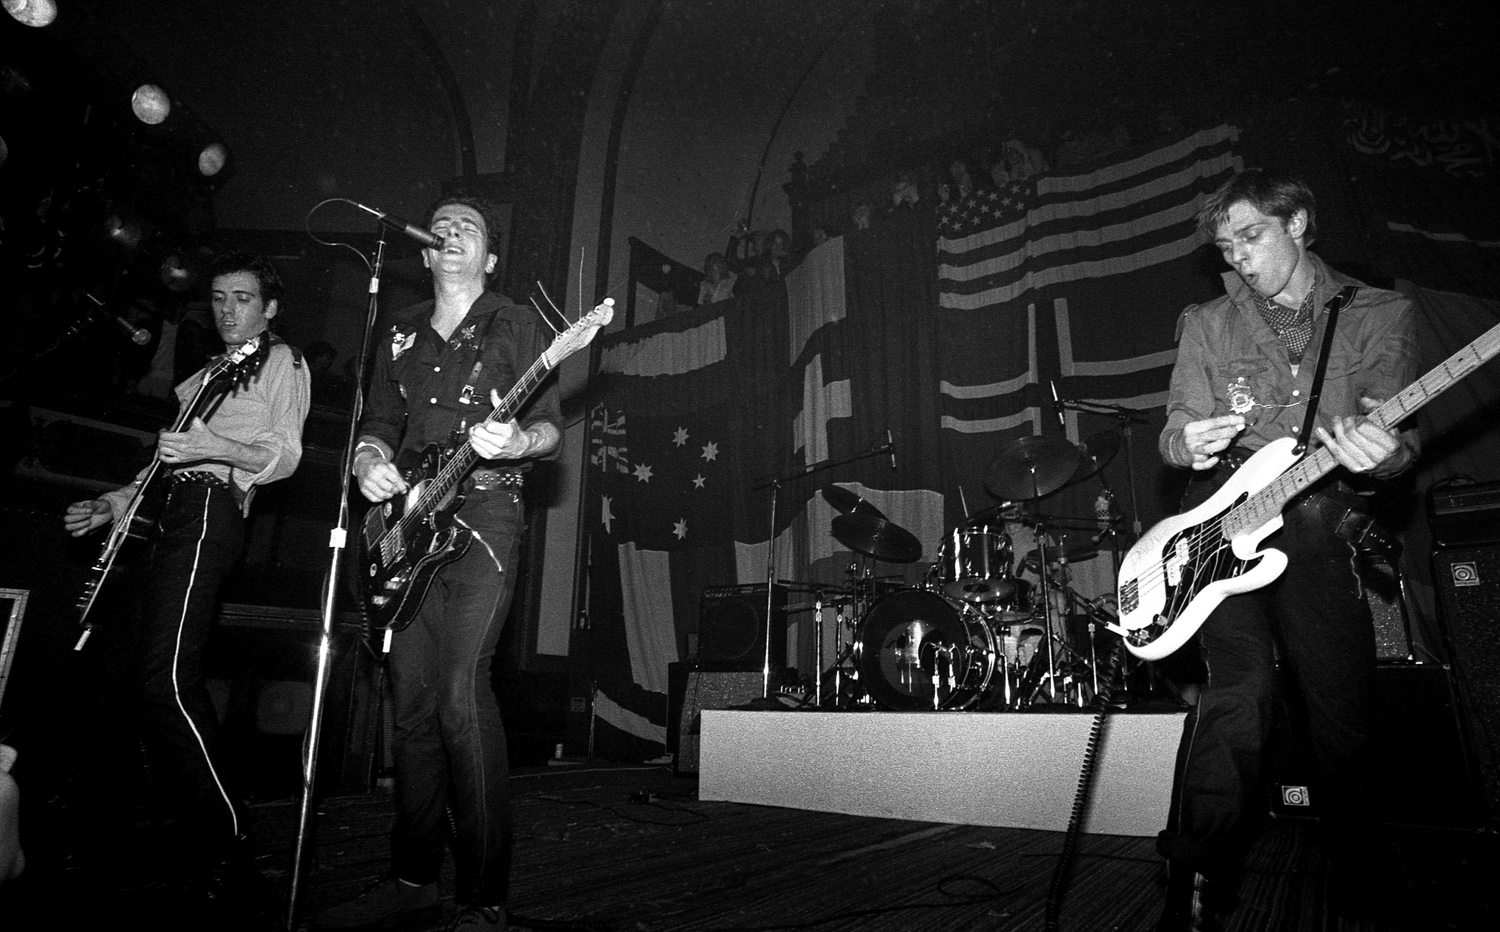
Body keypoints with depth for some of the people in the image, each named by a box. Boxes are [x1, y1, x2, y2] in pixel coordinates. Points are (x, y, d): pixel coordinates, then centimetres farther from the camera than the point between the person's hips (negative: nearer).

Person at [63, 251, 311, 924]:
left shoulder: (283, 361, 6)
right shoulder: (206, 374, 30)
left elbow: (285, 456, -6)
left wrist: (211, 446, -21)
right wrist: (119, 502, 16)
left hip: (210, 506, -8)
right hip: (170, 509, 8)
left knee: (167, 676, -19)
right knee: (158, 676, 3)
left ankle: (230, 849, -16)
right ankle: (196, 833, 11)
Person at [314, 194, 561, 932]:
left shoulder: (514, 325, 6)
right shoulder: (402, 334, 21)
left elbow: (549, 426, -1)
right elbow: (377, 423, 21)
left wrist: (517, 442, -23)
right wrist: (370, 460, -1)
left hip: (484, 515, -5)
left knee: (461, 694, -15)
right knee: (411, 697, 6)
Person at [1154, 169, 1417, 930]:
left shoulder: (1380, 315, 11)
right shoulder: (1208, 324, 13)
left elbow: (1398, 435, 1)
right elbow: (1177, 427, 6)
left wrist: (1380, 451, -24)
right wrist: (1189, 442, -19)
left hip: (1319, 531, 1)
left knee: (1344, 717, -1)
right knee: (1239, 688, -21)